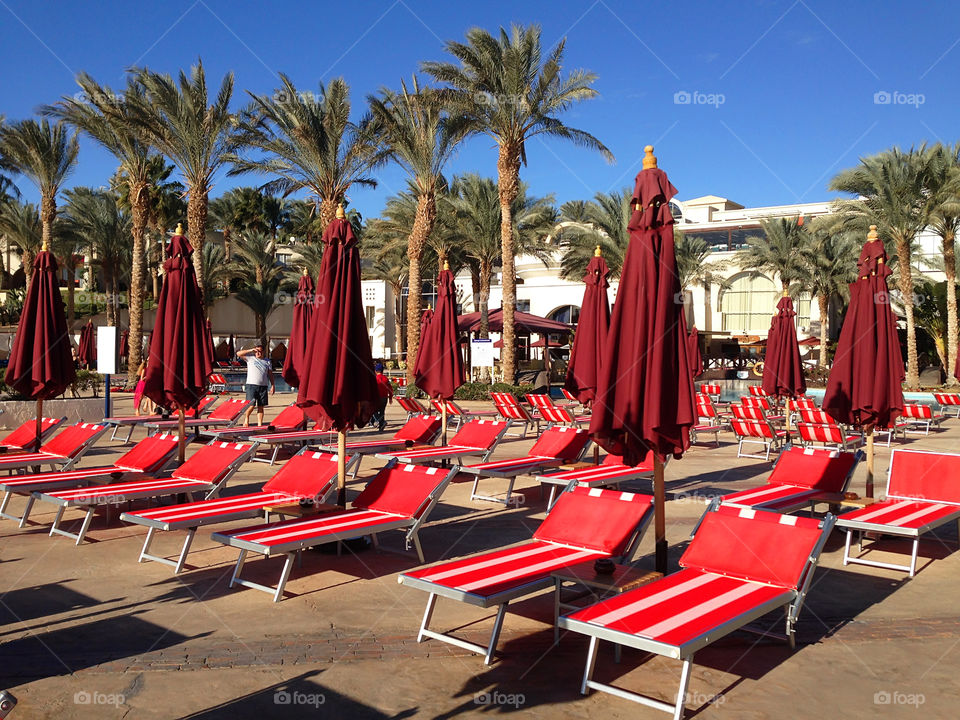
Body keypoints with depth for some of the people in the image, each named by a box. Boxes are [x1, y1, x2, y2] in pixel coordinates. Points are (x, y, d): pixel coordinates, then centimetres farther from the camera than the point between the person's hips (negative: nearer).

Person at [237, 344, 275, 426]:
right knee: (251, 405, -11)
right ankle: (246, 418, 16)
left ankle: (259, 425, 7)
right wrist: (250, 350, -5)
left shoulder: (267, 361, 16)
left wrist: (272, 385, 9)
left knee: (261, 407, 3)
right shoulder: (250, 358, 8)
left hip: (263, 386, 3)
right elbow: (239, 354, 0)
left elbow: (270, 374, 17)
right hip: (251, 385, -3)